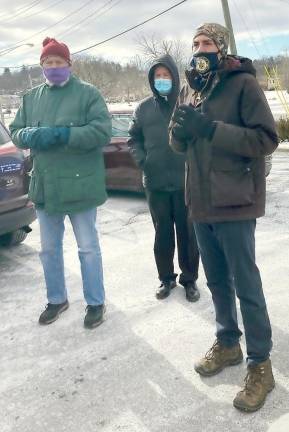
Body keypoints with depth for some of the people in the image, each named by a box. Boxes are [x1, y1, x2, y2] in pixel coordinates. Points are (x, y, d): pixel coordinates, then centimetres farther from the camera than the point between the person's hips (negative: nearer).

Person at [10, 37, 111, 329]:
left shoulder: (87, 93, -4)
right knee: (49, 249, 16)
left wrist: (61, 134, -25)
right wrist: (30, 135, -15)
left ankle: (95, 302, 23)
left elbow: (102, 131, -15)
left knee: (88, 247, 6)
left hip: (78, 184, -5)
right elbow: (16, 131, 10)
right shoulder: (31, 97, 12)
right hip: (44, 186, 6)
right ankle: (57, 299, 35)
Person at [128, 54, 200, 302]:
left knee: (187, 233, 7)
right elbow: (134, 139, 14)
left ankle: (190, 279, 23)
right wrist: (142, 160, -1)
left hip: (186, 181, -3)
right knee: (162, 233, 12)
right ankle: (166, 278, 27)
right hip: (155, 183, 3)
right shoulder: (144, 108, 7)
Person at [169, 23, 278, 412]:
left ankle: (260, 365, 15)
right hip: (201, 202, 7)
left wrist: (211, 128, -22)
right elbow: (177, 143, 17)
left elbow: (267, 139, -14)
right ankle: (227, 343, 35)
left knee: (246, 285, 0)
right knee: (217, 281, 17)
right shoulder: (190, 89, 13)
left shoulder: (243, 83, -7)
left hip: (234, 202, -6)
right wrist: (181, 128, -7)